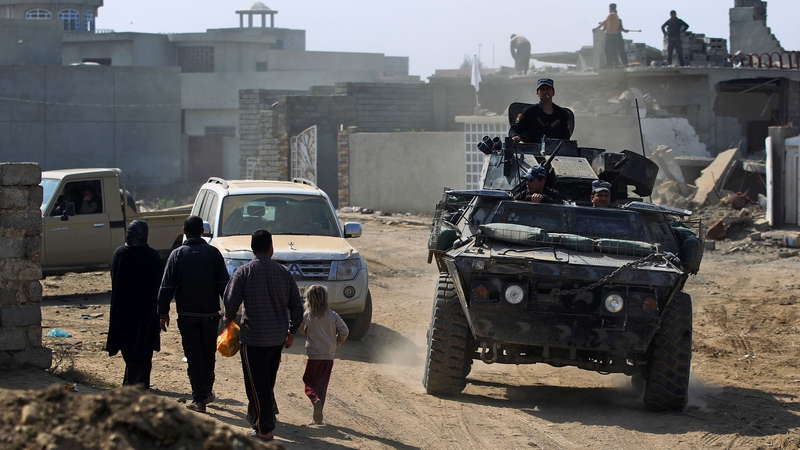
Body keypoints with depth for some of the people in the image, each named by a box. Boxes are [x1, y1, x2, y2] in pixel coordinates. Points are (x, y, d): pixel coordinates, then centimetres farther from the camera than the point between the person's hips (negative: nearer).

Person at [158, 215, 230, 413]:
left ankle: (199, 399, -1)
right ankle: (207, 392, 27)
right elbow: (224, 284, -3)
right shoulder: (213, 253, -1)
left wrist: (163, 313, 4)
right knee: (208, 355, 17)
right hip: (210, 313, 1)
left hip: (187, 315, -1)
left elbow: (167, 287, -3)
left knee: (193, 357, 2)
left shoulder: (177, 255, -3)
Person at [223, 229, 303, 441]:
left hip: (253, 337, -4)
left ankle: (264, 429, 0)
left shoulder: (244, 272, -10)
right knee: (268, 381, 20)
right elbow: (296, 306, 3)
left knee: (257, 383, 1)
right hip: (278, 337, 5)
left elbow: (231, 301, -13)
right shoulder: (284, 272, 1)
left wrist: (228, 318, 9)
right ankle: (257, 418, 32)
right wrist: (292, 331, 16)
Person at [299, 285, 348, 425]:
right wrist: (336, 343, 10)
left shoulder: (306, 316, -7)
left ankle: (316, 400, -25)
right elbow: (344, 331, -6)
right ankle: (318, 417, 10)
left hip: (313, 355, -3)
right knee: (322, 385, 12)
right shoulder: (333, 316, -2)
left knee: (309, 383, 6)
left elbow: (303, 329, 10)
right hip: (329, 356, 3)